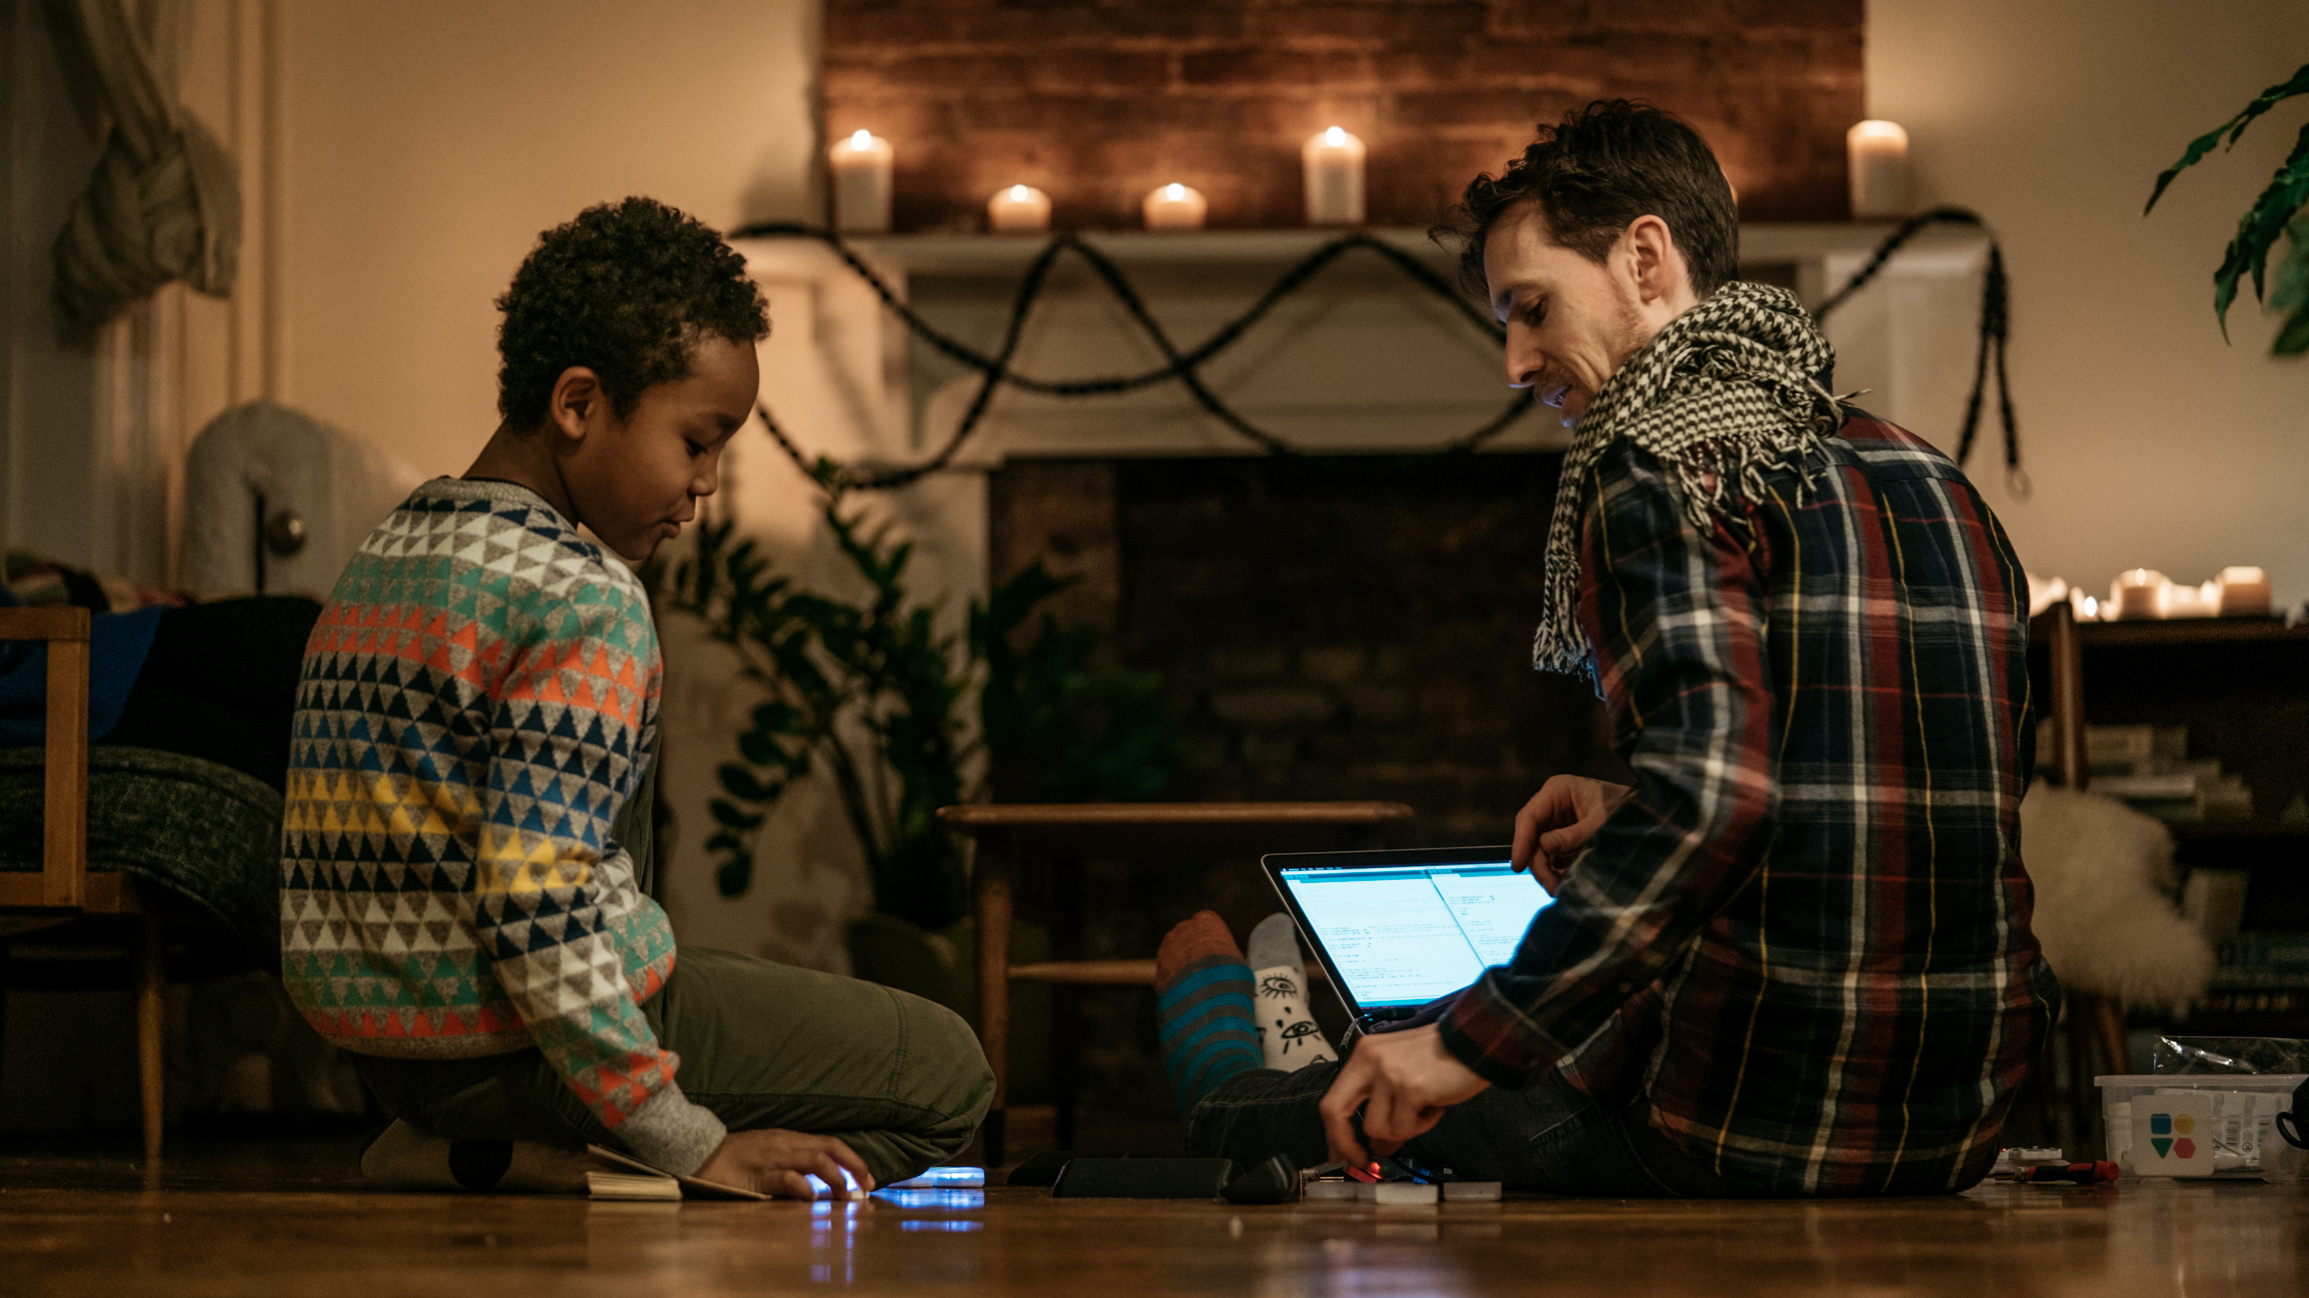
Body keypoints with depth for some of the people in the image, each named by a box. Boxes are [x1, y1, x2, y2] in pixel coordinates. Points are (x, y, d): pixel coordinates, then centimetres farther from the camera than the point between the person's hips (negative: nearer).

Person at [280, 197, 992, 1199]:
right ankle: (545, 1164, -11)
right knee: (946, 1072, -1)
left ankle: (470, 1148, 8)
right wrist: (689, 1146, -20)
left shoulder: (385, 554, 12)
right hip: (513, 1035, -9)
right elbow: (536, 906, -25)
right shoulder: (586, 601, -17)